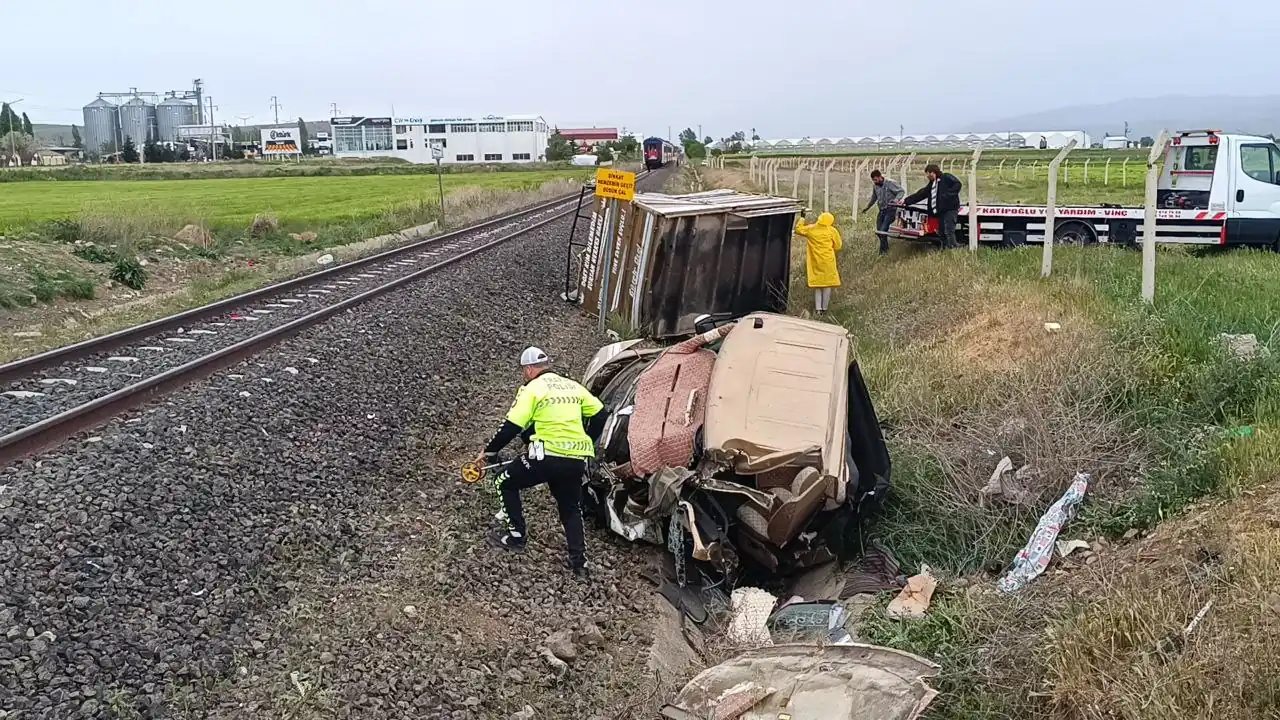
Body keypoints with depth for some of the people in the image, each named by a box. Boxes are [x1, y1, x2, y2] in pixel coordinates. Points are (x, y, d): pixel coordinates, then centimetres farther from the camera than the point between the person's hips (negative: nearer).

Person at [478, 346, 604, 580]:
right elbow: (599, 416, 16)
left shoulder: (532, 389, -2)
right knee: (571, 508, 22)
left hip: (547, 456, -6)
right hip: (577, 460, 6)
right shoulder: (573, 386, 15)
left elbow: (512, 427, -8)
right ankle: (579, 561, 16)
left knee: (506, 483, 17)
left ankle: (516, 535, 18)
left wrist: (490, 452, 4)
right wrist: (584, 441, 29)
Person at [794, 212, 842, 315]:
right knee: (827, 285, 8)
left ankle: (818, 309, 11)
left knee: (817, 285, 12)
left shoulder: (810, 229, 0)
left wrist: (801, 219, 28)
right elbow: (838, 246, 0)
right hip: (827, 261, -3)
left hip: (815, 262, 3)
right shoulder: (832, 231, -7)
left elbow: (799, 229, 16)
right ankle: (824, 309, 10)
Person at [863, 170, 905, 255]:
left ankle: (883, 251, -7)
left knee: (883, 230, -17)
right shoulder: (875, 187, 9)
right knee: (879, 231, 5)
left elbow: (902, 191, -11)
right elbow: (874, 198, 27)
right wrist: (867, 207, 37)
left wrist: (896, 199, -28)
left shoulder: (890, 183, -12)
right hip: (882, 210, 7)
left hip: (891, 210, -7)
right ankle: (885, 248, 22)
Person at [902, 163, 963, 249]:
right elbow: (920, 194, 22)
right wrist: (906, 200, 17)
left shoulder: (947, 178, -1)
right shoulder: (931, 184, 22)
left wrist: (947, 194, -20)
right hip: (940, 211, 8)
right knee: (943, 233, 6)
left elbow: (957, 184, -13)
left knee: (949, 231, -17)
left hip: (950, 209, -8)